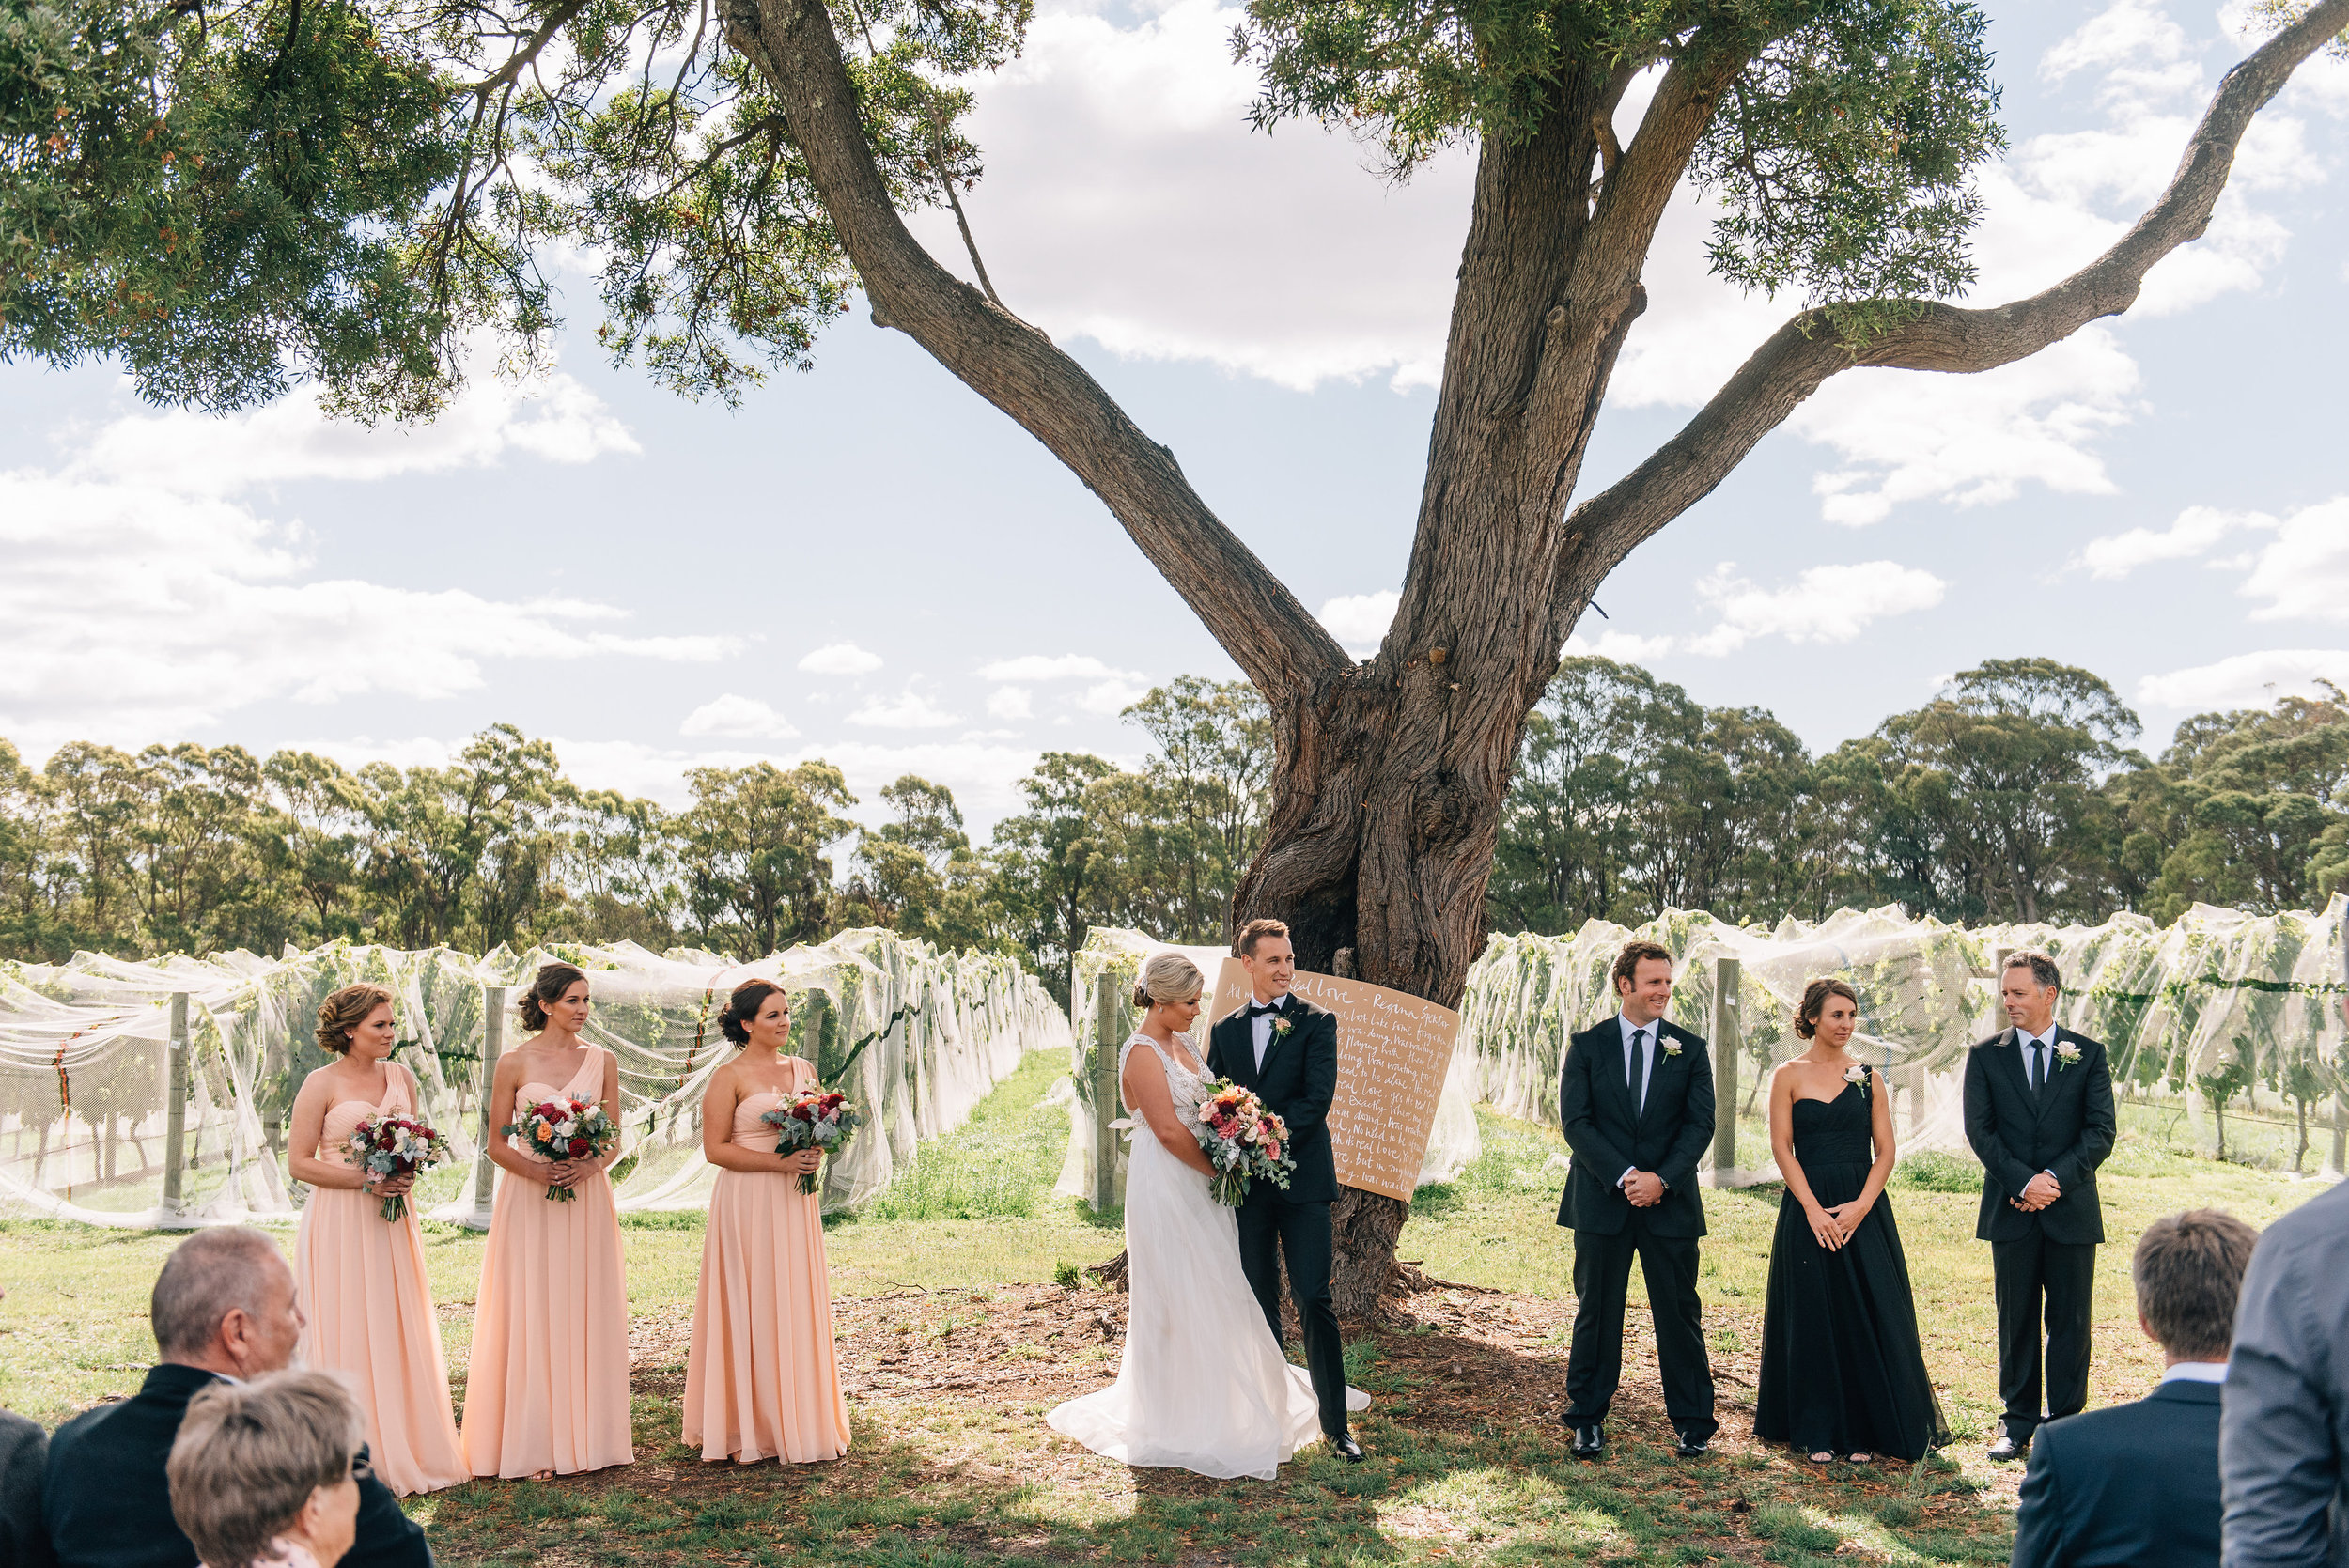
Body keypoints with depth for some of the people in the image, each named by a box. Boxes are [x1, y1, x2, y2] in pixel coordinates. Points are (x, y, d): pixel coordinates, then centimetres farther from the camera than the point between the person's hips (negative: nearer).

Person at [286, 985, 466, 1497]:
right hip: (340, 1225, -5)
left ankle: (402, 1450, 16)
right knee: (345, 1335, -2)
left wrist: (407, 1173, -3)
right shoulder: (322, 1084, -7)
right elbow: (299, 1162, -8)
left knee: (397, 1334, 8)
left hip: (391, 1223, 5)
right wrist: (364, 1181, -16)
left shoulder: (401, 1077, 9)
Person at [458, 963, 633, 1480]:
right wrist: (535, 1170, -17)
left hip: (587, 1200, 2)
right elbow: (496, 1145, 1)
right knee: (530, 1316, -2)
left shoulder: (603, 1061, 7)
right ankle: (532, 1444, 5)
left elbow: (615, 1141, 8)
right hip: (529, 1202, -2)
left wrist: (590, 1165, -12)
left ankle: (583, 1436, 13)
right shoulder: (515, 1063, 0)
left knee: (586, 1313, 4)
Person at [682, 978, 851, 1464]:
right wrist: (779, 1162, -17)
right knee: (750, 1309, -1)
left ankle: (800, 1422, 17)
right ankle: (749, 1428, 7)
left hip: (795, 1204, 6)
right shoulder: (729, 1077, -6)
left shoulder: (804, 1069, 11)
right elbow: (715, 1149, -10)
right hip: (748, 1205, -6)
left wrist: (814, 1155, -3)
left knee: (798, 1306, 8)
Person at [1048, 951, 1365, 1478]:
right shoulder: (1143, 1053, -14)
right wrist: (1220, 1169, -11)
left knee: (1214, 1294, 12)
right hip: (1166, 1190, -9)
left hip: (1200, 1185, 9)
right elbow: (1168, 1130, -19)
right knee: (1178, 1300, -1)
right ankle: (1182, 1421, 9)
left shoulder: (1181, 1045, 14)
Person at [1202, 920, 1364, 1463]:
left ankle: (1336, 1423, 0)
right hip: (1248, 1185, 4)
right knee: (1260, 1305, 9)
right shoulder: (1225, 1031, 12)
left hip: (1302, 1180, -4)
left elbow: (1317, 1098, -11)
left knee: (1314, 1301, -6)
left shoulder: (1317, 1022, 0)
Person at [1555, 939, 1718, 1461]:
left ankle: (1693, 1423, 16)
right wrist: (1625, 1177, -14)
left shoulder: (1690, 1050, 5)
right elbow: (1575, 1121, -4)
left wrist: (1661, 1179, -14)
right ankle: (1587, 1421, 17)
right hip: (1601, 1201, 0)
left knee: (1679, 1314, 5)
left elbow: (1700, 1124, -1)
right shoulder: (1586, 1046, 2)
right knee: (1596, 1313, 6)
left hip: (1671, 1203, 1)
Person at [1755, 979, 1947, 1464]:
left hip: (1864, 1209, 1)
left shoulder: (1867, 1078, 7)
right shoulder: (1789, 1075, 2)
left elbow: (1885, 1152, 4)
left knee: (1867, 1317, 0)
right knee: (1813, 1318, 3)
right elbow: (1782, 1147, -2)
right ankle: (1817, 1431, 13)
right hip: (1807, 1207, -1)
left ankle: (1863, 1432, 11)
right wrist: (1813, 1209, -12)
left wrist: (1861, 1205, -10)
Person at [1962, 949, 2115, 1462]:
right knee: (2016, 1320, 6)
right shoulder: (1985, 1056, 5)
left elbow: (2101, 1132, -2)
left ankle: (2065, 1421, 14)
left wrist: (2056, 1179, -14)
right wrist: (2022, 1182, -14)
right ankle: (2018, 1422, 16)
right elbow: (1979, 1131, -1)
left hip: (2072, 1209, 0)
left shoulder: (2089, 1054, 4)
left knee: (2070, 1322, 4)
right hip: (2011, 1211, 1)